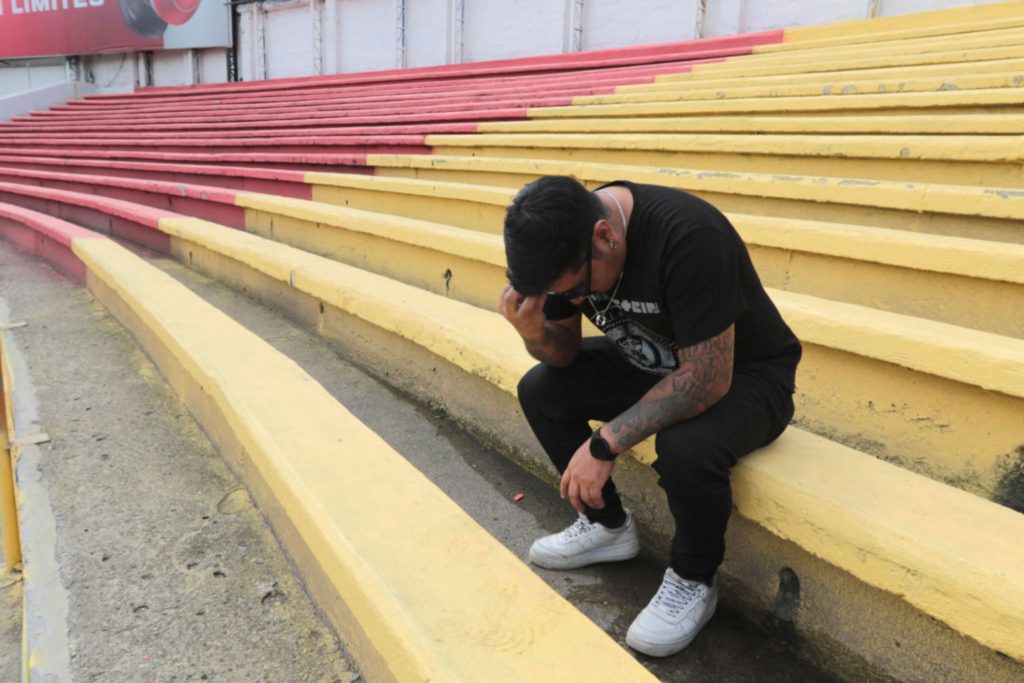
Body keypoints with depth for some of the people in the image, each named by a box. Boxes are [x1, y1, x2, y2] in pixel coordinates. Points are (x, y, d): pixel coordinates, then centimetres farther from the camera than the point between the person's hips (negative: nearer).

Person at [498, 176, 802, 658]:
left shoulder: (688, 237, -34)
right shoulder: (564, 242, -12)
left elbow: (708, 379, -34)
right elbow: (564, 354, -1)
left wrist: (605, 444, -32)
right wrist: (532, 327, -24)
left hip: (741, 373, -6)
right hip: (655, 363, 7)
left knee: (685, 448, -36)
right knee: (540, 390, -6)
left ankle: (693, 580, -5)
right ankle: (608, 525, 12)